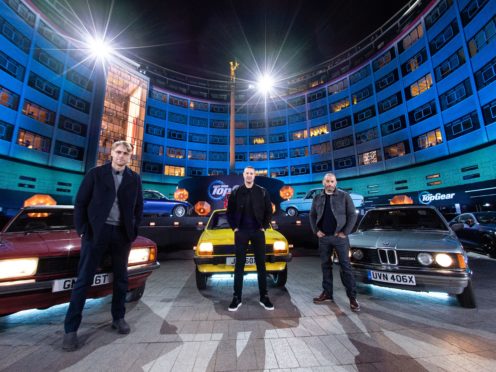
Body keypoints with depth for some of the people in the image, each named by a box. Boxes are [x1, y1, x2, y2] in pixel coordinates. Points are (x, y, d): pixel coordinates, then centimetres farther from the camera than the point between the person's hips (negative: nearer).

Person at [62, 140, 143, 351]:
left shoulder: (134, 179, 5)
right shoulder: (96, 174, 1)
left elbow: (138, 207, 8)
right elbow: (80, 202, 0)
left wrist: (134, 231, 1)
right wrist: (82, 230, -6)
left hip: (122, 234, 2)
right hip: (96, 232, -2)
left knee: (120, 278, 12)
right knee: (83, 280, 4)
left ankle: (118, 318, 29)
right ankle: (71, 329, 17)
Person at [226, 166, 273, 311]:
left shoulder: (262, 192, 0)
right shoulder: (236, 192, 1)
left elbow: (269, 211, 4)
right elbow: (230, 211, 7)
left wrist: (264, 227, -2)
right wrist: (234, 228, 0)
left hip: (258, 232, 0)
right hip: (241, 232, 0)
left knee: (261, 265, 8)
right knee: (239, 265, 7)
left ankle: (264, 297, 21)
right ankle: (237, 298, 19)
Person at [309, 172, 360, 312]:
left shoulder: (344, 196, -3)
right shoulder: (317, 198, 7)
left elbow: (352, 215, -4)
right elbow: (312, 215, 13)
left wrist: (345, 232, -10)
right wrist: (316, 230, 2)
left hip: (339, 237, -3)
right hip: (323, 237, 4)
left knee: (345, 266, 1)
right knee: (325, 265, 11)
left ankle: (352, 297, 12)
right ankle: (327, 293, 23)